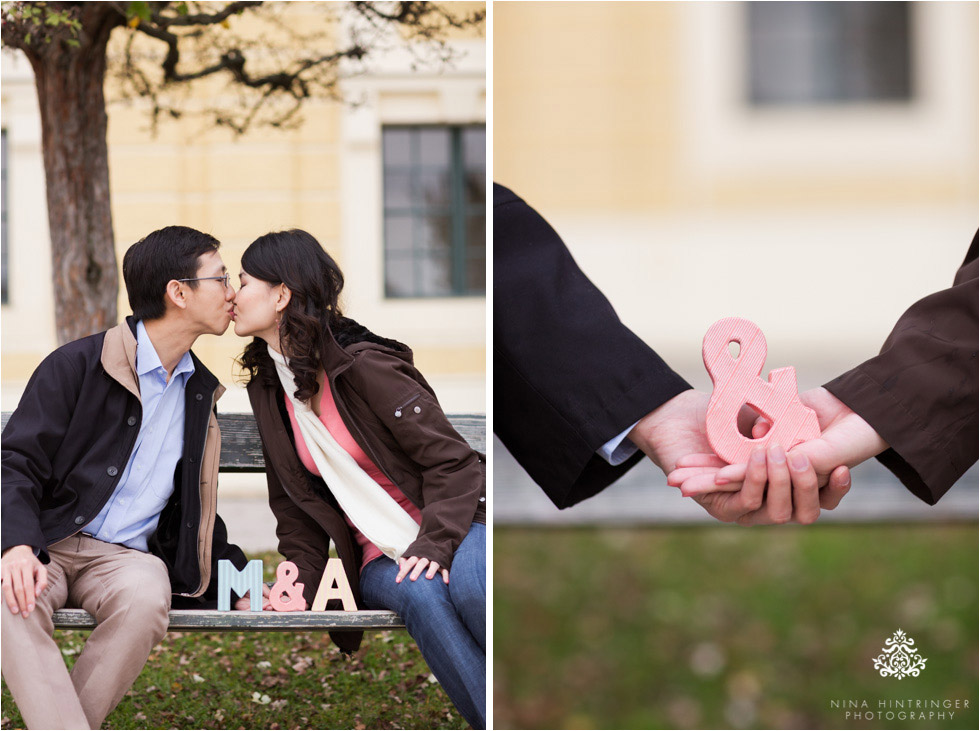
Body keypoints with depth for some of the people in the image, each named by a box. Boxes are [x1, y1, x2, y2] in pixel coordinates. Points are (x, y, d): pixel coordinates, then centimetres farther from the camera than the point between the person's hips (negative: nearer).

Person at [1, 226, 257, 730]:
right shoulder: (78, 366, 1)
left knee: (147, 595, -35)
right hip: (48, 548, -3)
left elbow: (195, 506, 29)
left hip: (126, 557, 3)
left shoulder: (201, 393, 19)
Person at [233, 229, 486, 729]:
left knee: (470, 586, -38)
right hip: (378, 559, 4)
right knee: (419, 595, -33)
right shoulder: (268, 390, 11)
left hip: (448, 528, -4)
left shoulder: (364, 366, -9)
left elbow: (452, 463, -10)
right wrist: (300, 582, -1)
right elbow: (295, 507, 15)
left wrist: (434, 543, -24)